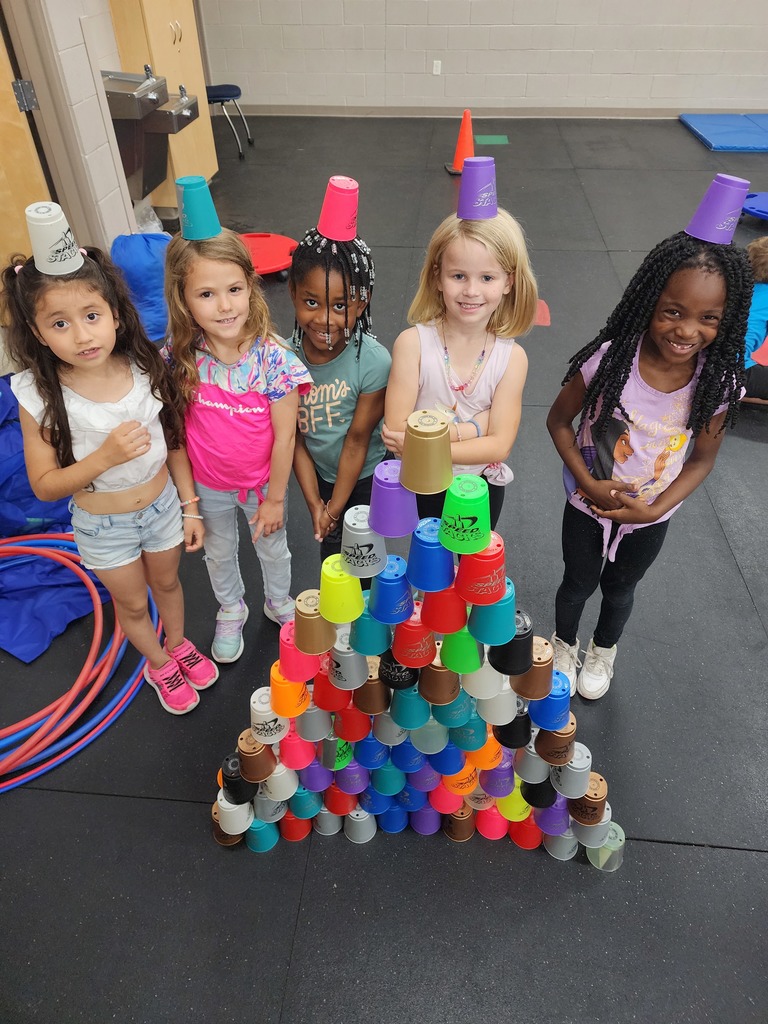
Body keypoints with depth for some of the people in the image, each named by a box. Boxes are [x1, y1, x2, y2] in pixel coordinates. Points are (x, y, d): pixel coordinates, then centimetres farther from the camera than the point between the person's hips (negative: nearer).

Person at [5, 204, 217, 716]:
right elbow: (44, 485, -17)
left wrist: (190, 507, -2)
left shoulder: (147, 368, -18)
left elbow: (174, 441, -6)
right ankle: (159, 664, 50)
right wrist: (104, 457, -33)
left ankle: (180, 643, 56)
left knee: (167, 582, 27)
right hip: (103, 525, -1)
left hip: (162, 505, 2)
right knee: (132, 604, 21)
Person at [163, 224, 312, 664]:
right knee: (219, 553, 27)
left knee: (272, 547, 25)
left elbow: (285, 436, -19)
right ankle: (231, 610, 56)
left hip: (262, 482, -2)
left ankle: (279, 601, 57)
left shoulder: (274, 359, -27)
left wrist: (275, 498, -12)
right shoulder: (180, 357, -19)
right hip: (208, 486, 2)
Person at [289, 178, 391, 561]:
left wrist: (336, 506, -12)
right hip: (319, 473, 3)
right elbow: (295, 437, -10)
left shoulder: (373, 361, -28)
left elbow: (357, 441, -20)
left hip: (365, 476, -2)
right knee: (330, 547, 23)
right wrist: (314, 503, -9)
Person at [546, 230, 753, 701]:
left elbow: (702, 458, -7)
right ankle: (564, 646, 54)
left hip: (651, 518, 2)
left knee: (620, 589, 27)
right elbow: (559, 420, -14)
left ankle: (603, 652, 58)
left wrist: (655, 509, -18)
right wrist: (587, 483, -22)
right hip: (589, 506, -1)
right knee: (578, 583, 22)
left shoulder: (718, 382, -21)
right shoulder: (610, 360, -28)